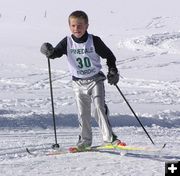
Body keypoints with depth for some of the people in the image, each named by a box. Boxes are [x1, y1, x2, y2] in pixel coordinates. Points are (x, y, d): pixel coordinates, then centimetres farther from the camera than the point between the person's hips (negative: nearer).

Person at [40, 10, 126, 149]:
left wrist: (113, 71, -6)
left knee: (99, 106, -16)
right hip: (79, 82, 2)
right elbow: (55, 53, -15)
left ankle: (109, 137, -14)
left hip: (95, 79, -2)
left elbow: (109, 55, 2)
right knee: (83, 112, 7)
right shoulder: (67, 42, -6)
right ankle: (85, 139, 23)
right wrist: (49, 51, -37)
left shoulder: (94, 41, -10)